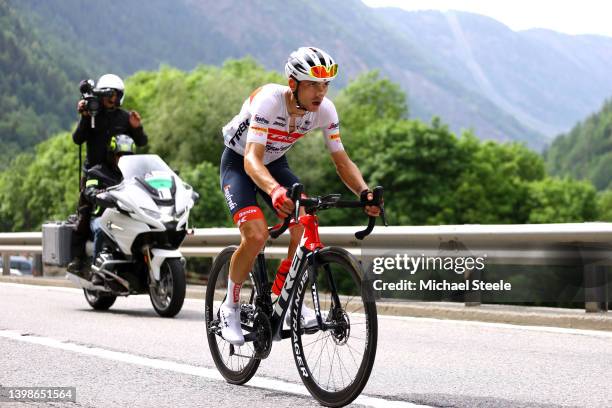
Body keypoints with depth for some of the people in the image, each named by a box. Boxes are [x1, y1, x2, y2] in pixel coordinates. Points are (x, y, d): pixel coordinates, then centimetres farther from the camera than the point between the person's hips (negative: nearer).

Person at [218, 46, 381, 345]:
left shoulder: (324, 109, -19)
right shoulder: (268, 100, -34)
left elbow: (341, 161, -13)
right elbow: (252, 159, -43)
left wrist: (364, 192, -33)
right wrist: (275, 191, -63)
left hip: (275, 163, 5)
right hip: (238, 163, -5)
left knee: (306, 227, -19)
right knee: (257, 235, -25)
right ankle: (230, 307, -3)